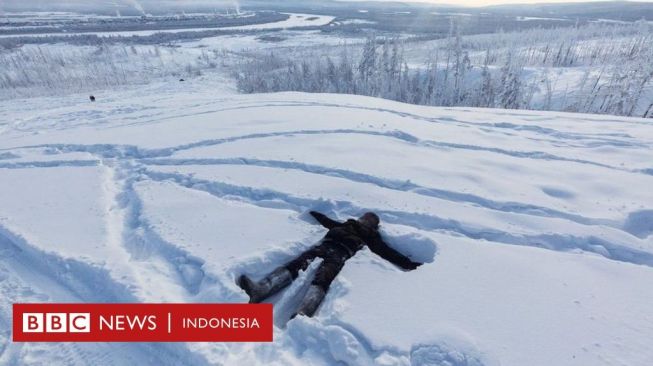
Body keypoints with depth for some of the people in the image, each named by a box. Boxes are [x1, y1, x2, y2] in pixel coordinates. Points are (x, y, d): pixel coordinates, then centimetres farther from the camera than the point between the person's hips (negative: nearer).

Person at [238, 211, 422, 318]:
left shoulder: (371, 237, 27)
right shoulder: (345, 225, 38)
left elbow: (387, 252, 20)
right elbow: (327, 221, 47)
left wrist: (408, 264, 12)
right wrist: (311, 211, 57)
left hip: (340, 253, -3)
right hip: (324, 245, 4)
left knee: (322, 278, -35)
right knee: (296, 264, -25)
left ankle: (301, 315, -59)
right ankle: (259, 290, -42)